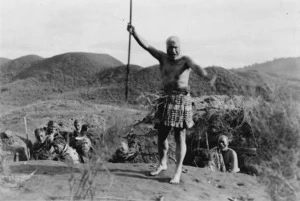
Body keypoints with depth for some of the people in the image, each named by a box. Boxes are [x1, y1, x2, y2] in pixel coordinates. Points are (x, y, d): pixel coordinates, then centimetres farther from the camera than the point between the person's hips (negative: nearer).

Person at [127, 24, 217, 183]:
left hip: (182, 99, -4)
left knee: (180, 137, -2)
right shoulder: (163, 58, 8)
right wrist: (134, 33, -13)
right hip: (166, 98, 4)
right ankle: (162, 163, 30)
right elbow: (146, 46, 0)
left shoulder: (185, 60, -3)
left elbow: (196, 68, -23)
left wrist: (207, 78, -43)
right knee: (161, 134, 9)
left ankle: (178, 172, 4)